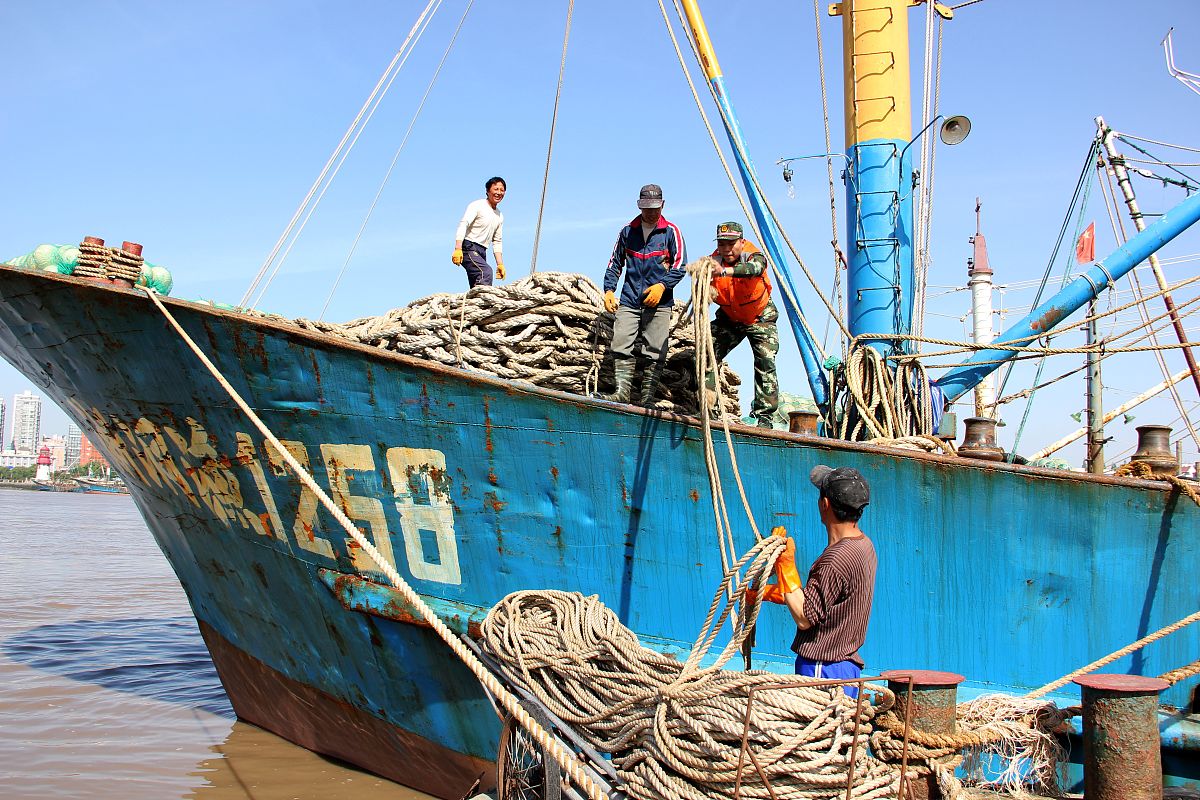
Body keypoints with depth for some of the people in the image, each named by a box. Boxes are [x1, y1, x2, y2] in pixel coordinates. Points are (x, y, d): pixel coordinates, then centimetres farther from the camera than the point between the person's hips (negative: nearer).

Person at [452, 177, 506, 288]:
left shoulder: (499, 216, 21)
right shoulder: (477, 206, -2)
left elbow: (497, 242, 27)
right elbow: (463, 225, -14)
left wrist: (500, 264, 18)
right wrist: (458, 249, -28)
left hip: (481, 253, 8)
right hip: (468, 248, -8)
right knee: (486, 271, -31)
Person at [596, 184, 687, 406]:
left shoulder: (671, 231, 4)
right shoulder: (628, 231, 13)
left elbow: (680, 266, 2)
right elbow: (615, 263, 20)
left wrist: (662, 285, -13)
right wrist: (609, 290, 7)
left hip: (658, 302, -2)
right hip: (629, 301, 3)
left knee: (655, 352, -5)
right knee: (621, 346, -9)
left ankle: (648, 397, 0)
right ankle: (622, 391, -6)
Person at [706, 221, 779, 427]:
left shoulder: (754, 257, -27)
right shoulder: (713, 262, -18)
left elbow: (754, 268, -52)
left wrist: (725, 271, -71)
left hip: (760, 318, -3)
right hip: (729, 318, 3)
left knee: (765, 362, -14)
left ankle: (765, 416, -10)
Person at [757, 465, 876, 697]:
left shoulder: (836, 560, -24)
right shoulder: (863, 545, 7)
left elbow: (804, 618, -18)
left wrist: (786, 564, -17)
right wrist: (769, 592, 14)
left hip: (823, 669, -10)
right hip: (848, 663, 10)